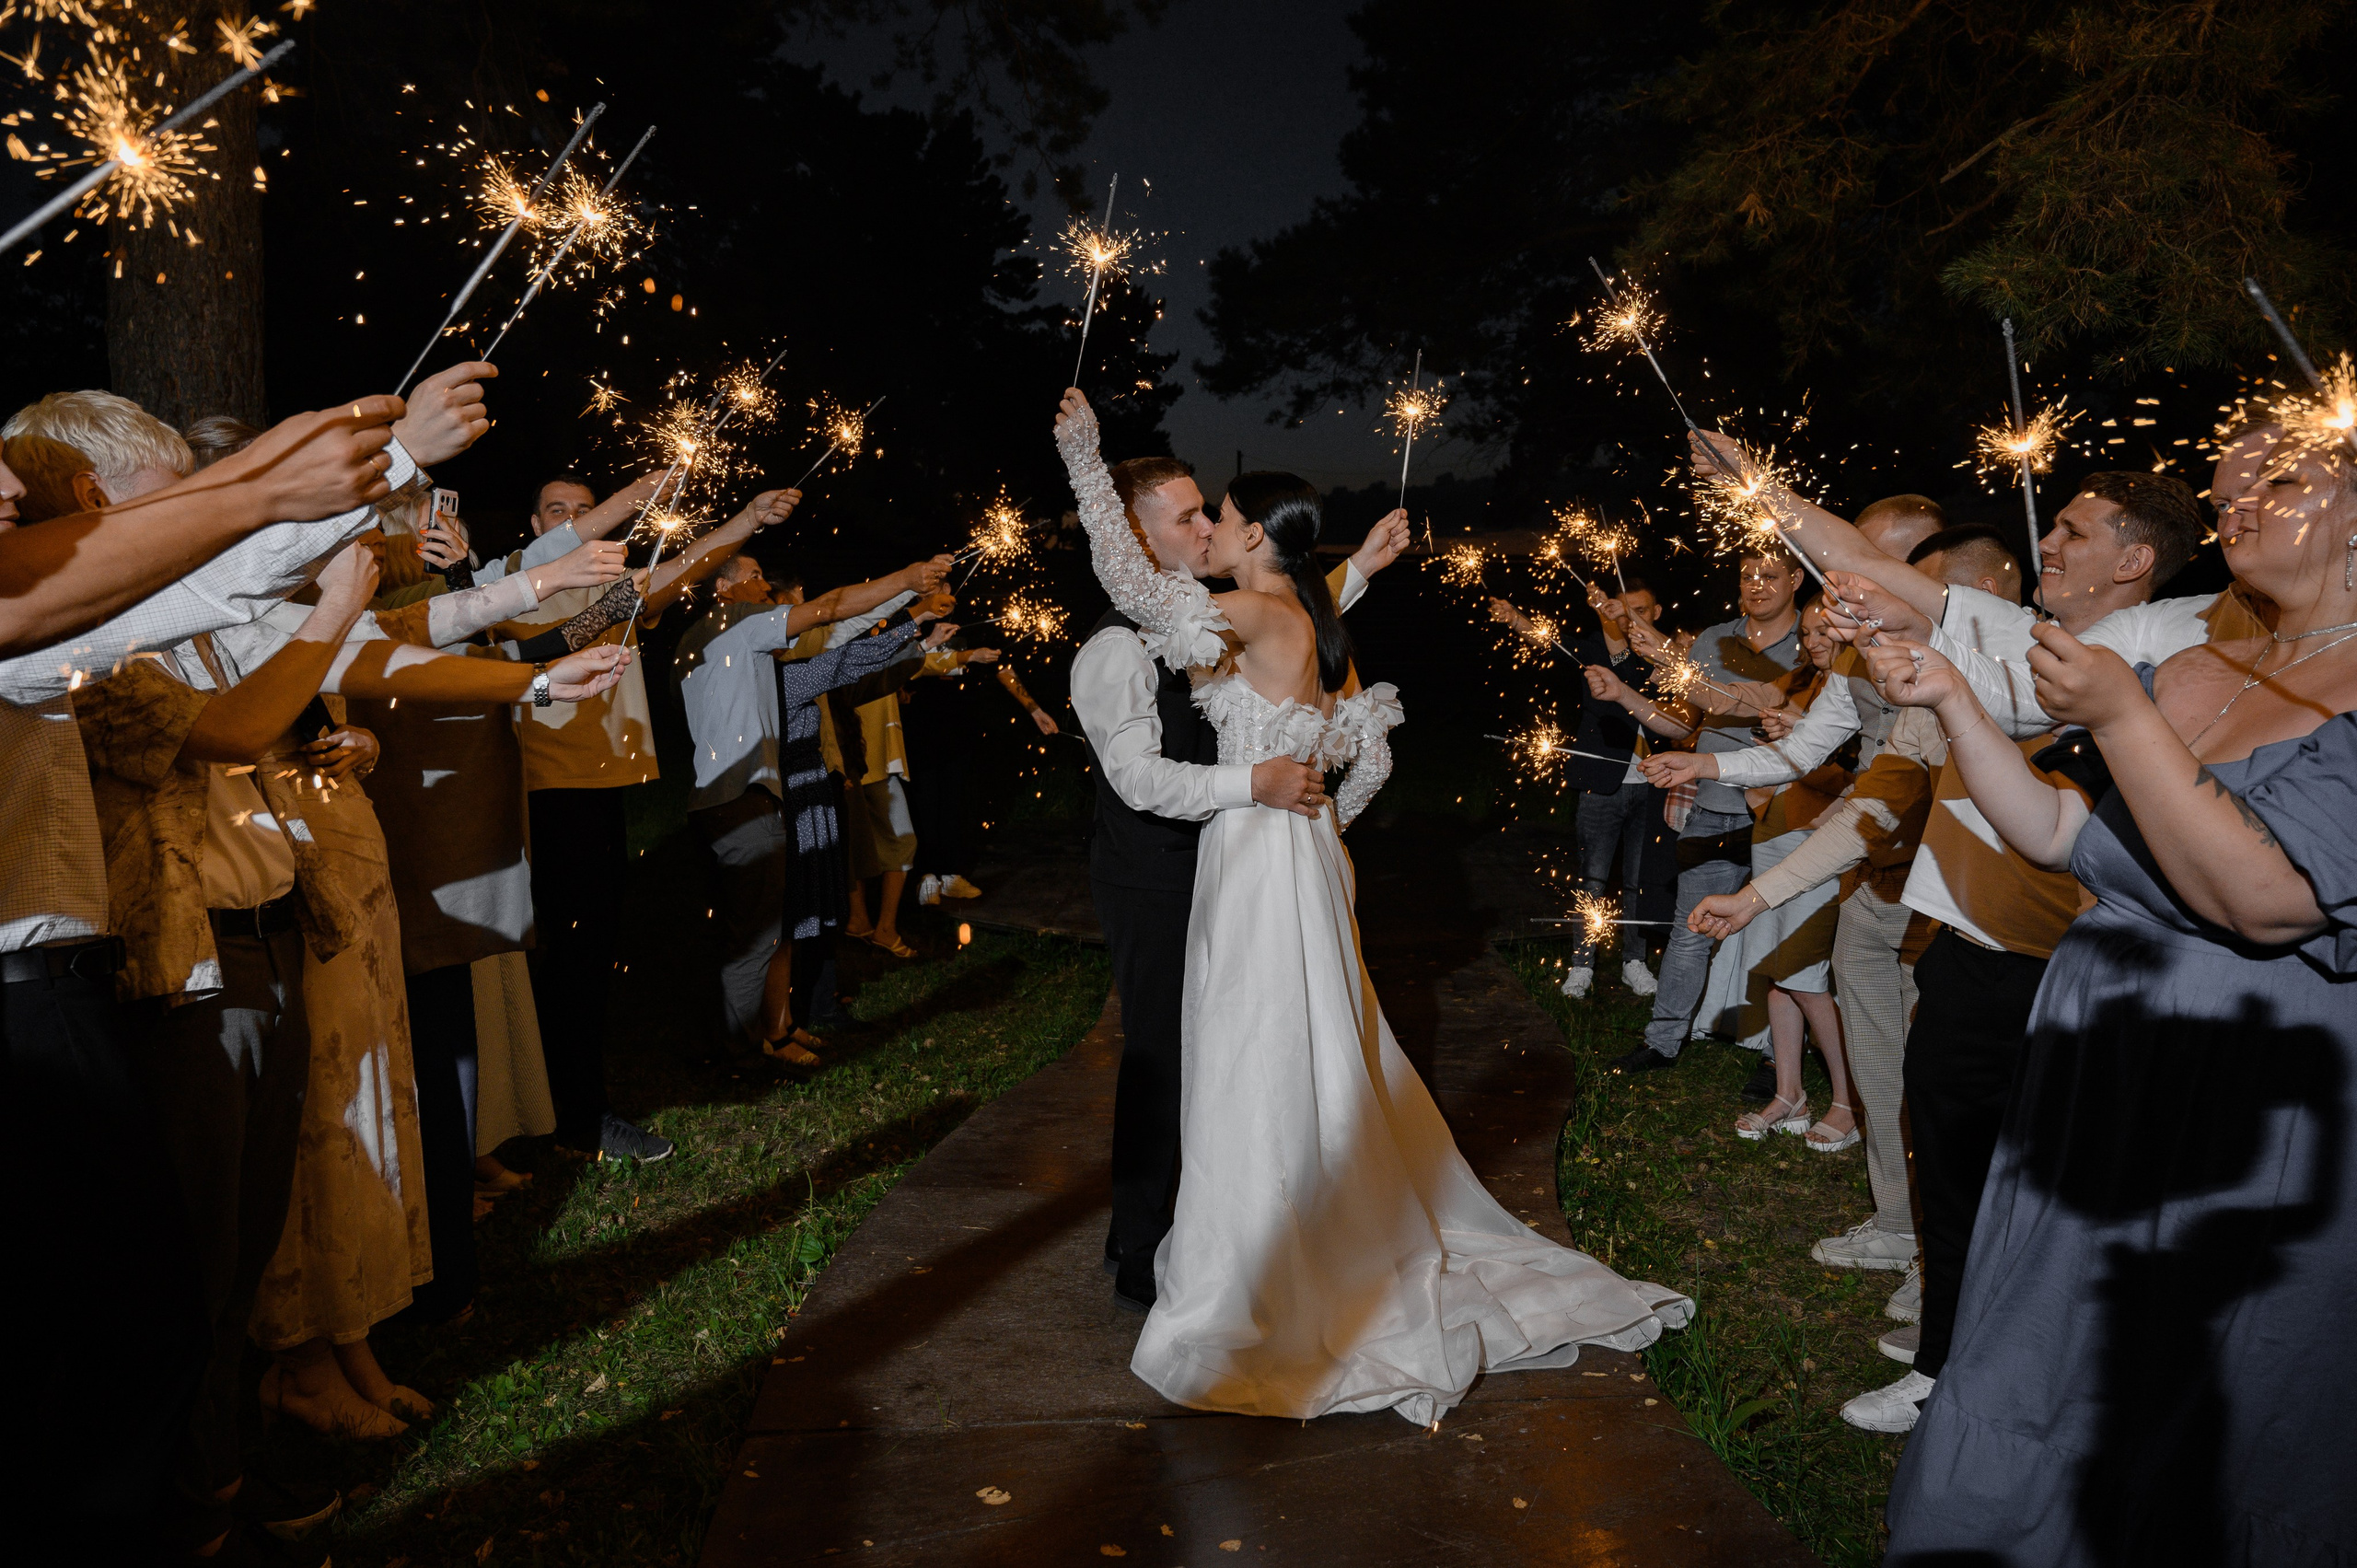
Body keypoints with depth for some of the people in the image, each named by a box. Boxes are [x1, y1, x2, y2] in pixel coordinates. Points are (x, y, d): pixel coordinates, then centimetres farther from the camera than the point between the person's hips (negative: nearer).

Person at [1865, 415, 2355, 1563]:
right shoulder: (2190, 671, 6)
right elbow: (2054, 835, 5)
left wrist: (2119, 719, -24)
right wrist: (1950, 698, -4)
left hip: (2254, 1113, -6)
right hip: (2094, 1064, 6)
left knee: (2186, 1426, 11)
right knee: (2043, 1371, 19)